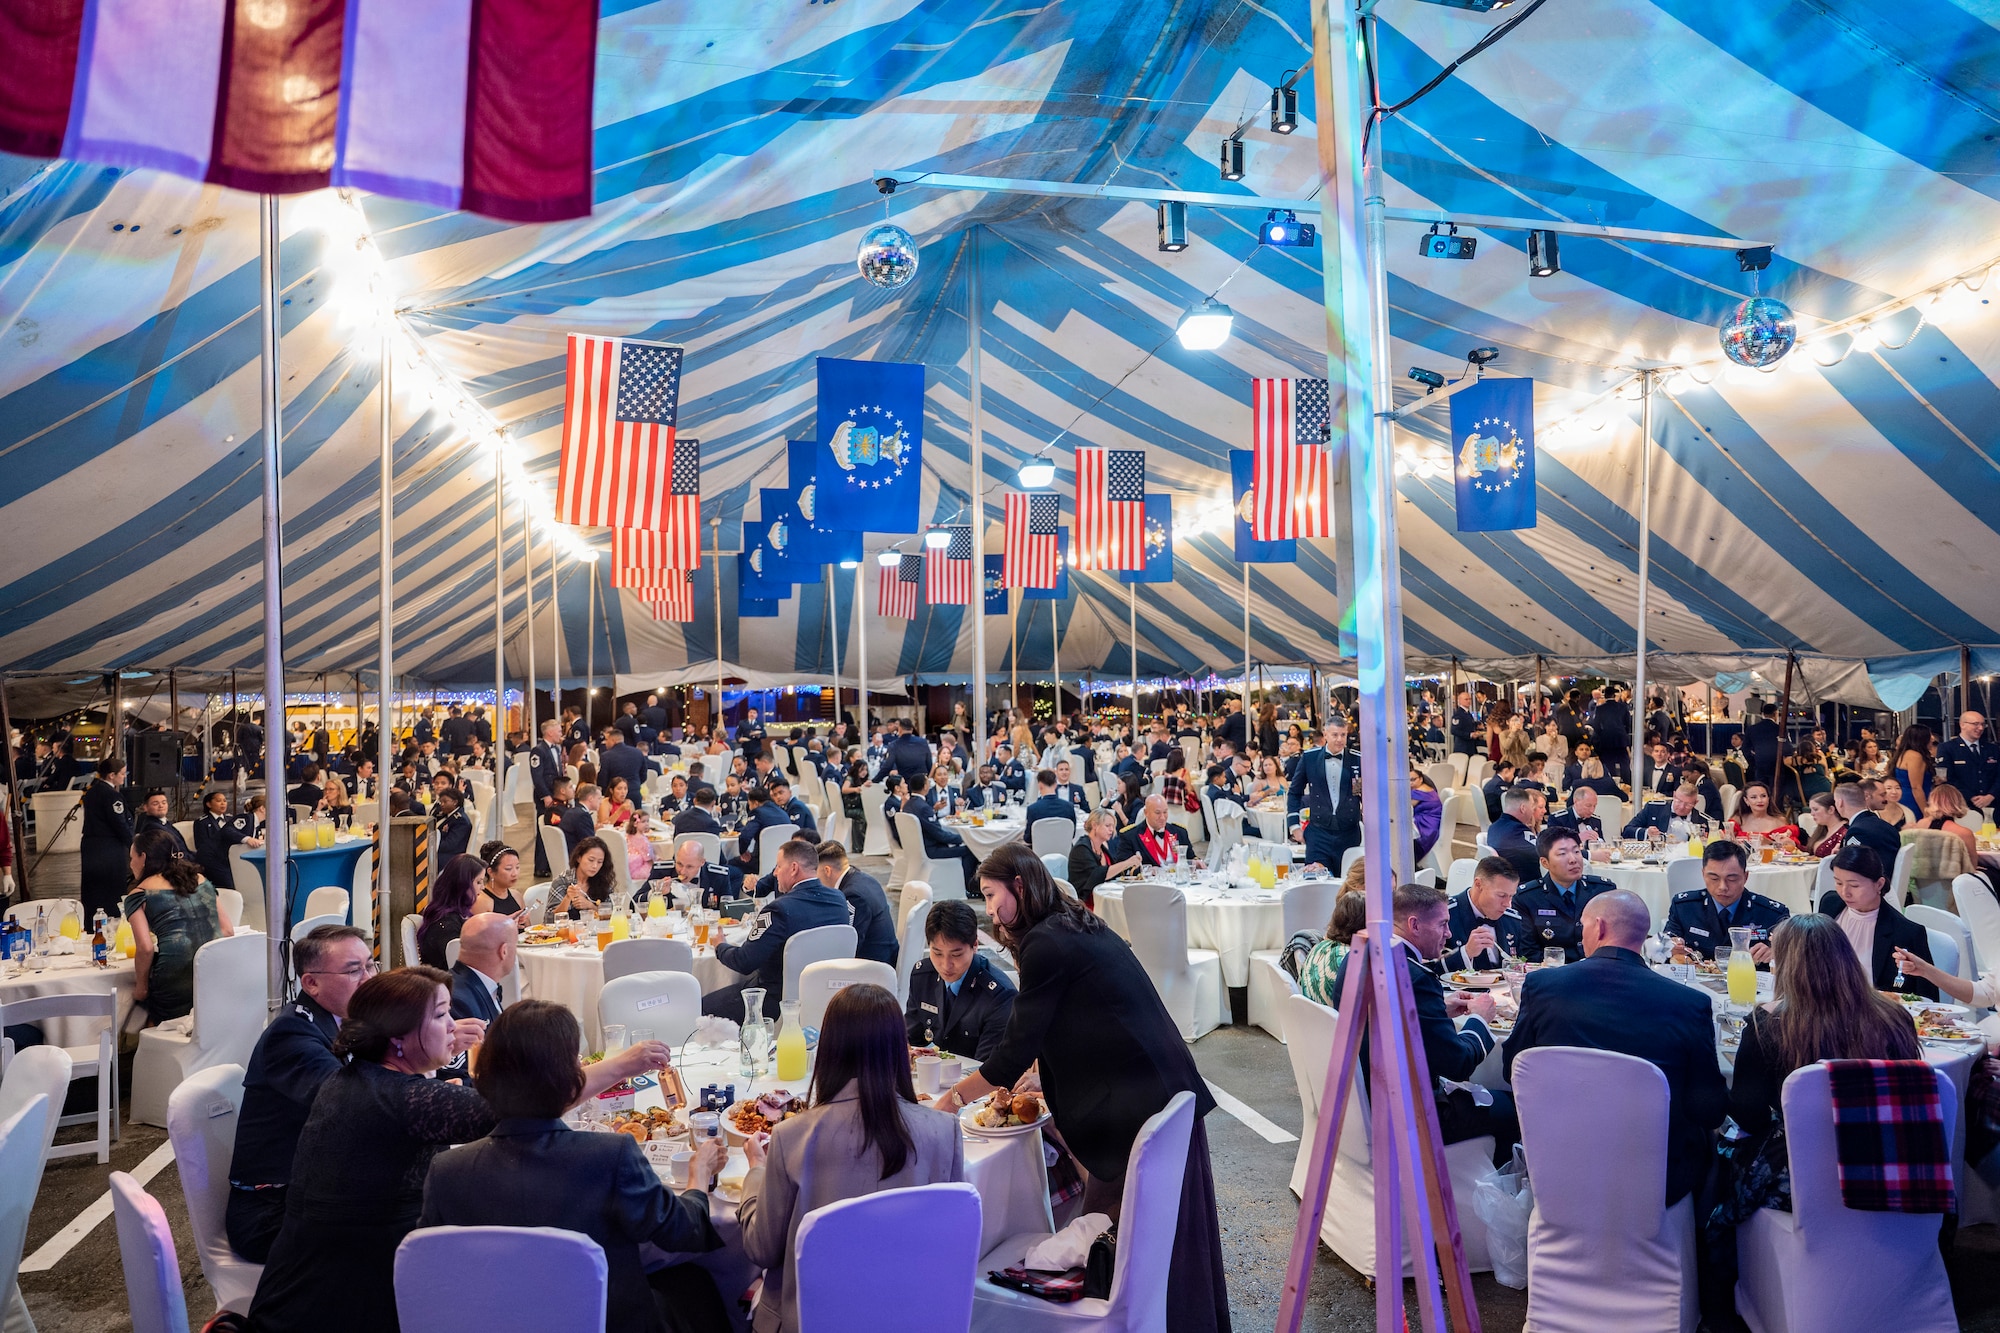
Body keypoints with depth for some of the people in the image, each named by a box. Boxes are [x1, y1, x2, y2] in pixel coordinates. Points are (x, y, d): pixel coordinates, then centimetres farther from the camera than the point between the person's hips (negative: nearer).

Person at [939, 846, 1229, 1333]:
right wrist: (1043, 1071, 20)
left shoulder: (1046, 944, -14)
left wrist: (954, 1097, 1)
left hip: (1136, 1106, -9)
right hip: (1169, 1091, 9)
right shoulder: (1080, 927, 14)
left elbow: (1015, 1051, -11)